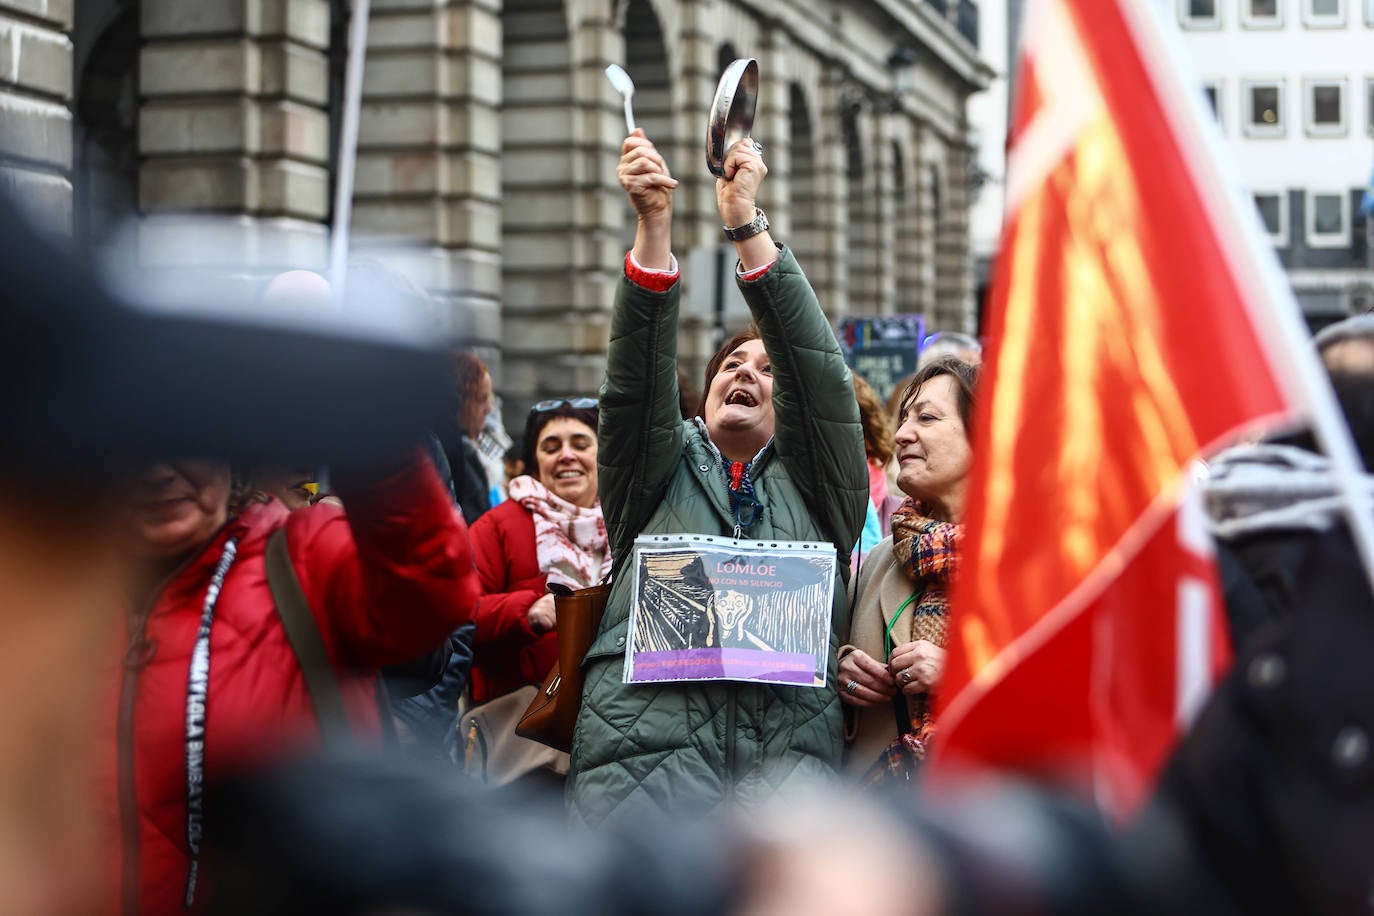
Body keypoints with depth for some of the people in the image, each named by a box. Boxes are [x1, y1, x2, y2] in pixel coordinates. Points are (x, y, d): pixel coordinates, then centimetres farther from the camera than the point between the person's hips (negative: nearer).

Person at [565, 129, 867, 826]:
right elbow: (636, 380, 6)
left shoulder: (812, 480, 22)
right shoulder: (656, 472, 23)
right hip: (647, 741, 0)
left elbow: (819, 371, 8)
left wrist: (746, 223, 0)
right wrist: (653, 225, -6)